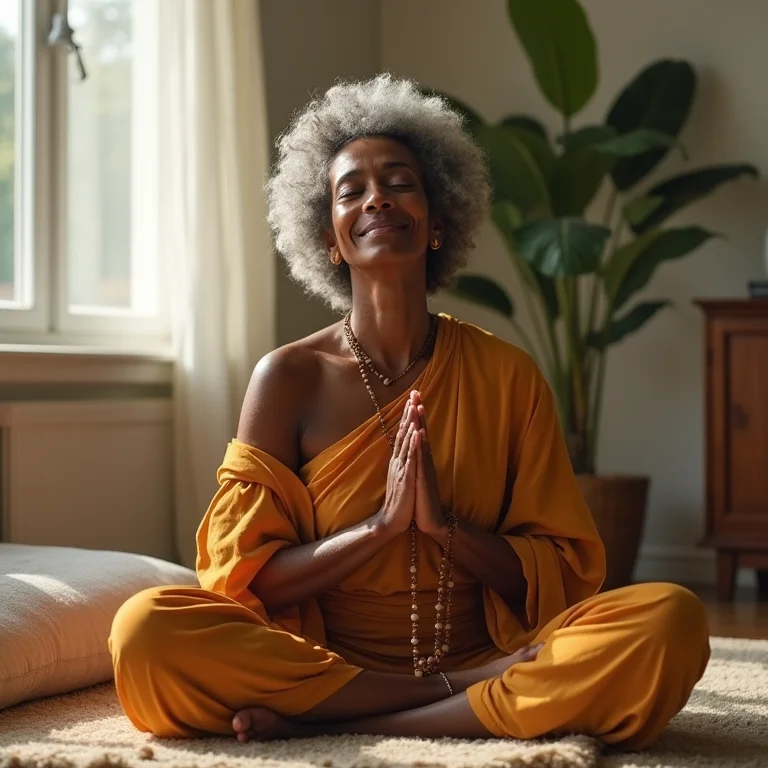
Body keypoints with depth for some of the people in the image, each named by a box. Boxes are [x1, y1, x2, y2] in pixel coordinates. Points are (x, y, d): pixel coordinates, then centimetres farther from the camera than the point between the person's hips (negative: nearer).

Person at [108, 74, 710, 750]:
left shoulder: (508, 376, 4)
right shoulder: (288, 379, 1)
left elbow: (565, 574, 4)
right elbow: (240, 578, -3)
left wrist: (443, 523, -14)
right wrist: (381, 524, -16)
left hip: (482, 652, 1)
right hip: (324, 661, -1)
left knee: (672, 620, -27)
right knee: (147, 628, -30)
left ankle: (323, 723, -24)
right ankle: (471, 697, -21)